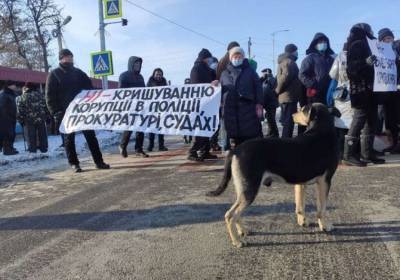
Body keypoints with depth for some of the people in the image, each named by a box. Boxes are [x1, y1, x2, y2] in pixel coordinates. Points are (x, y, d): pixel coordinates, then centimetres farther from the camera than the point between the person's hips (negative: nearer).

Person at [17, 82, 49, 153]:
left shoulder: (21, 98, -2)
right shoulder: (41, 95, 5)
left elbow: (19, 111, -4)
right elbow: (46, 107, 6)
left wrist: (21, 120, 2)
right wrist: (46, 116, 11)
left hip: (29, 121, -2)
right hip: (41, 119, 2)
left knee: (30, 136, 5)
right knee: (42, 135, 10)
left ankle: (32, 149, 6)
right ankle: (43, 148, 14)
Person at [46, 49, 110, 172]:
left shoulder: (79, 73, 12)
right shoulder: (54, 74, 2)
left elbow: (89, 89, 13)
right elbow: (50, 96, -3)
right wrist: (55, 112, -13)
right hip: (65, 113, -3)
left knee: (90, 135, 1)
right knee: (69, 138, 3)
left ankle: (99, 161, 5)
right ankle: (74, 163, 12)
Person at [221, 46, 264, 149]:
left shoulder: (250, 71, 12)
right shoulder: (225, 73, 19)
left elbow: (258, 88, 4)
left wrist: (259, 105, -5)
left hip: (248, 108, -2)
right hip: (230, 110, 2)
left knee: (252, 135, -5)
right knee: (234, 136, 3)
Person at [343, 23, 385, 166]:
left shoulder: (363, 46, 23)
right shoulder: (357, 45, -6)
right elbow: (352, 67, -20)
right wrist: (366, 62, -32)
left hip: (367, 89, 10)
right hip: (360, 89, -10)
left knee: (371, 121, 10)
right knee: (359, 119, -12)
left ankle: (367, 153, 15)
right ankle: (349, 155, -10)